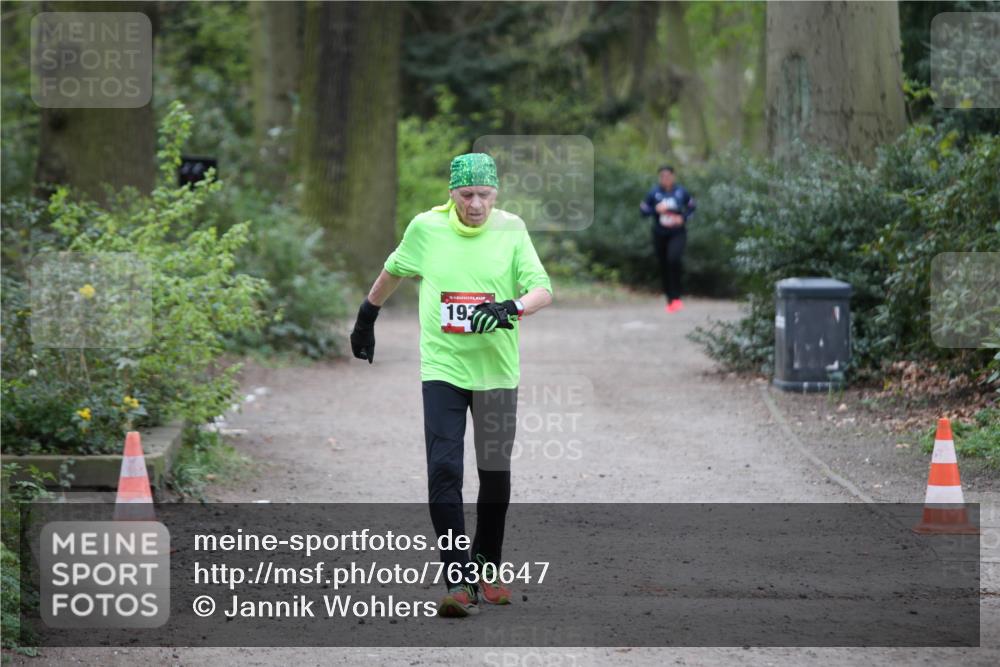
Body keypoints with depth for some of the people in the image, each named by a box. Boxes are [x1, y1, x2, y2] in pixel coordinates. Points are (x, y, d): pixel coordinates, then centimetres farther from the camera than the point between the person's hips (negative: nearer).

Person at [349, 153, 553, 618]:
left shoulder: (511, 230, -3)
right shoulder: (426, 227, -1)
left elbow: (543, 290, -10)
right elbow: (394, 272, 17)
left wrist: (512, 308, -30)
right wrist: (367, 315, 26)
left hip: (497, 371, 1)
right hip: (442, 369, 0)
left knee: (495, 475, 6)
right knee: (444, 470, -13)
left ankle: (485, 570, 26)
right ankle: (460, 581, -13)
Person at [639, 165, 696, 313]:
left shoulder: (681, 192, -5)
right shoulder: (654, 193, -6)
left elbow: (692, 206, 10)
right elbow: (643, 210, -3)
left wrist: (684, 218, -8)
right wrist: (656, 210, -22)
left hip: (678, 233, -2)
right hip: (660, 235, 2)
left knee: (673, 259, -25)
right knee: (663, 267, 7)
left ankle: (676, 297, -14)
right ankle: (670, 300, 24)